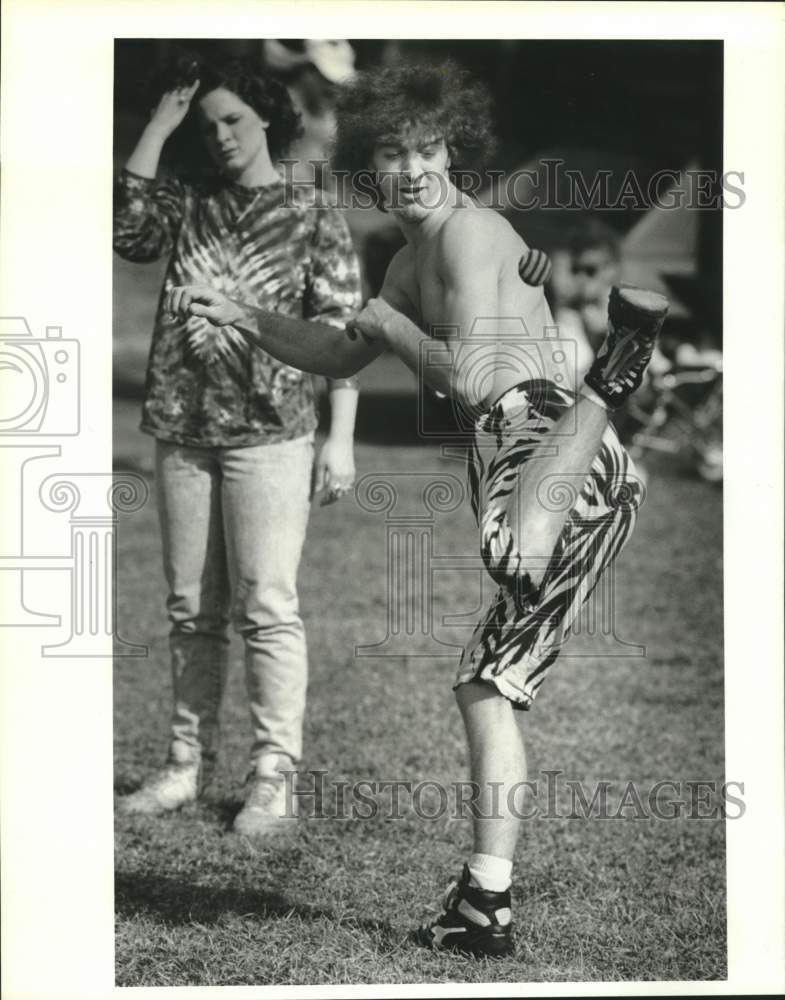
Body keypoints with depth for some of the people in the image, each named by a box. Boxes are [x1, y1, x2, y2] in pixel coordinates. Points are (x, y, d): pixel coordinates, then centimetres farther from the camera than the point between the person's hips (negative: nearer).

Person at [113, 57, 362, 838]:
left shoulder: (312, 218, 2)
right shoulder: (188, 207, 12)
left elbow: (340, 332, -2)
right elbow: (124, 224, -8)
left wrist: (341, 438, -8)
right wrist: (157, 128, -4)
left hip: (269, 431, -4)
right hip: (181, 430, 5)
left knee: (265, 607, -6)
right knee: (191, 609, 9)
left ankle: (272, 778, -2)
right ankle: (188, 763, 17)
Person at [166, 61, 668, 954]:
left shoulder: (469, 233, -1)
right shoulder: (415, 258, 28)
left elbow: (470, 379, -12)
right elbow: (339, 359, 41)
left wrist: (391, 323, 3)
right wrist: (238, 317, 33)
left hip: (538, 430, -9)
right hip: (582, 481, 9)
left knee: (515, 560, -45)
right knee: (486, 685, 12)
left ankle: (611, 375, -32)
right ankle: (486, 903, 13)